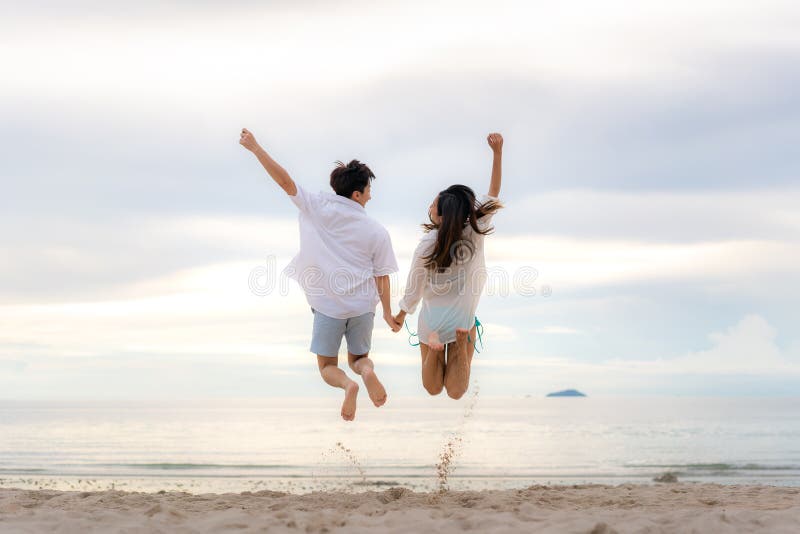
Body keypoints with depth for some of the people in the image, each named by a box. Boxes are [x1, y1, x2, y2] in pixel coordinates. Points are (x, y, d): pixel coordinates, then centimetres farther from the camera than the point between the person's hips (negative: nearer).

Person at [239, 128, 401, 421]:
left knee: (327, 366, 13)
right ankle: (367, 370, -16)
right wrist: (387, 313, 12)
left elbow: (284, 181, -10)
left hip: (327, 305, -1)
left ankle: (347, 384, -22)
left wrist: (255, 148, -4)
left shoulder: (318, 207, -7)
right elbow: (382, 277, -1)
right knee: (358, 358, 21)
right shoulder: (376, 232, -4)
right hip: (362, 305, 1)